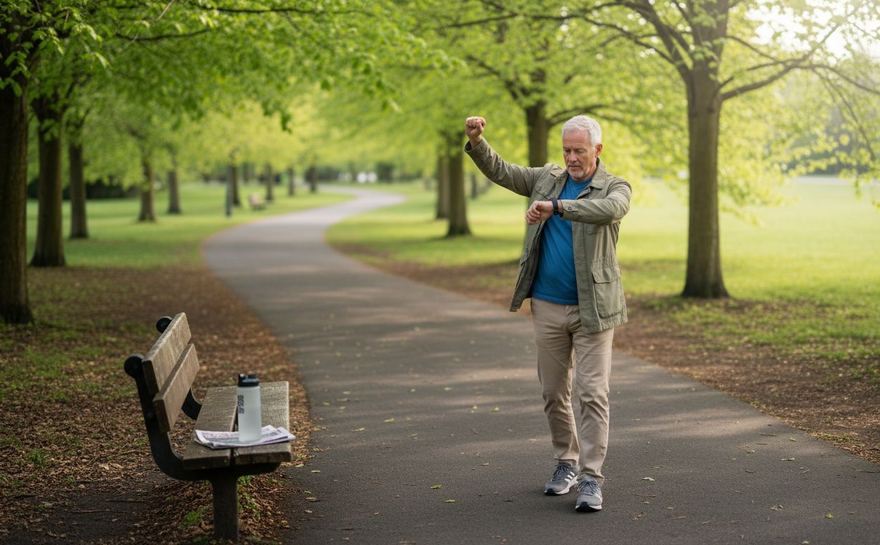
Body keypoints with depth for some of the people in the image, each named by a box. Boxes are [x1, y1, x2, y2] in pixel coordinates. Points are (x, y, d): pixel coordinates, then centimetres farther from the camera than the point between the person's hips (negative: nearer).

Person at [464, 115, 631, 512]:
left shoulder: (615, 188, -4)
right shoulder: (547, 178, 10)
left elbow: (610, 209, -28)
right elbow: (499, 171, 10)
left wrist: (555, 206, -37)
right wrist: (477, 142, -10)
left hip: (592, 309, -4)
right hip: (548, 307, 4)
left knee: (592, 393, -6)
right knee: (554, 392, 11)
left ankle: (591, 477, -3)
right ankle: (566, 462, 26)